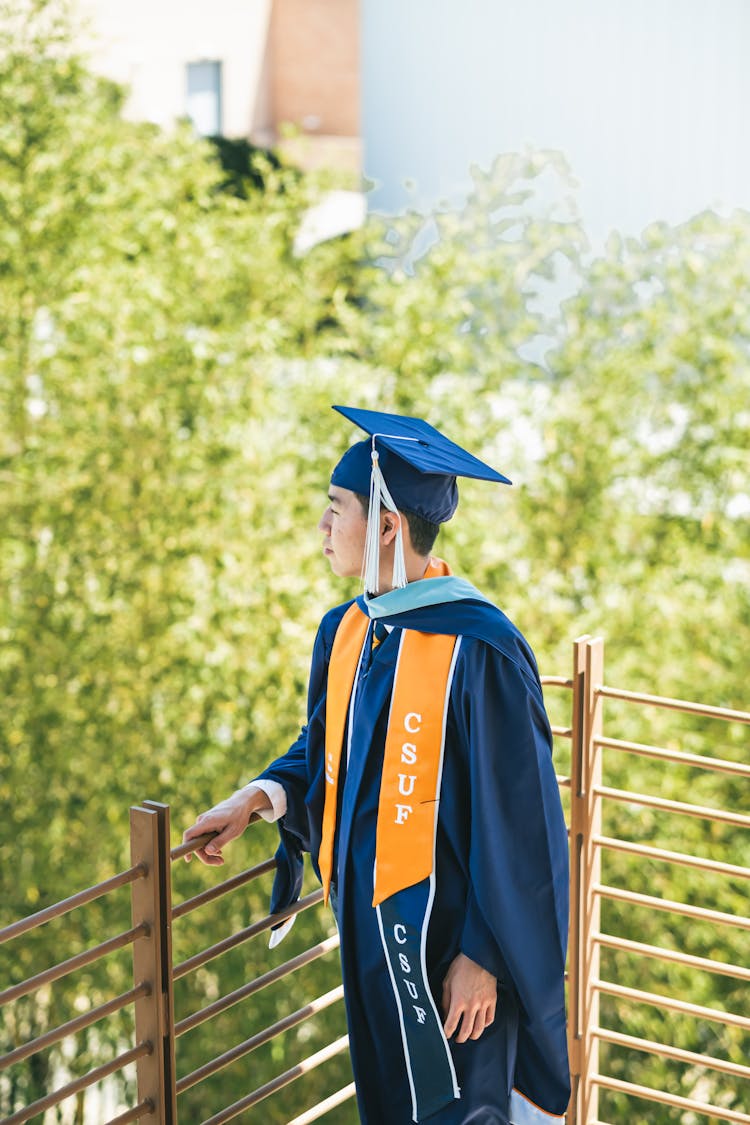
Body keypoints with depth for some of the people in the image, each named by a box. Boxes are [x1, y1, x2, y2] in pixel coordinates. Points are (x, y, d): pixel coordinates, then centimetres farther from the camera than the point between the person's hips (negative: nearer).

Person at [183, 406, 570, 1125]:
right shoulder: (344, 633, 3)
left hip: (446, 933, -8)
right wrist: (264, 795, -1)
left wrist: (483, 955, -18)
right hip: (368, 926, 8)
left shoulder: (476, 649, -22)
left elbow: (516, 818, -19)